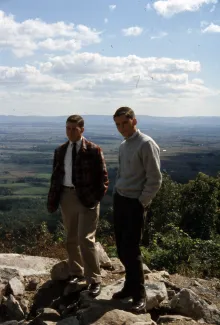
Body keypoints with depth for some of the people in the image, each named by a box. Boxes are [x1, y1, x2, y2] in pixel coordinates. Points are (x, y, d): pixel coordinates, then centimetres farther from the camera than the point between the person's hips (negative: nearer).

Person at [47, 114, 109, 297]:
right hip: (67, 196, 5)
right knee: (71, 239, 15)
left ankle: (94, 280, 2)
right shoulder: (60, 151, 8)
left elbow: (103, 177, -4)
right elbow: (56, 176, 11)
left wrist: (96, 198, -12)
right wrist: (53, 200, 3)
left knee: (86, 239, -9)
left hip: (87, 198, -5)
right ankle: (76, 272, 32)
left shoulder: (93, 150, -6)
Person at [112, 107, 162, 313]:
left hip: (135, 203, -8)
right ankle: (130, 286, 27)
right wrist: (115, 195, 12)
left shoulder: (146, 144, -14)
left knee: (131, 250, -5)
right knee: (121, 249, 12)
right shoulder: (123, 146, 11)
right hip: (119, 200, 8)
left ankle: (139, 296, 9)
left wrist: (141, 202, -13)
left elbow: (155, 179, -15)